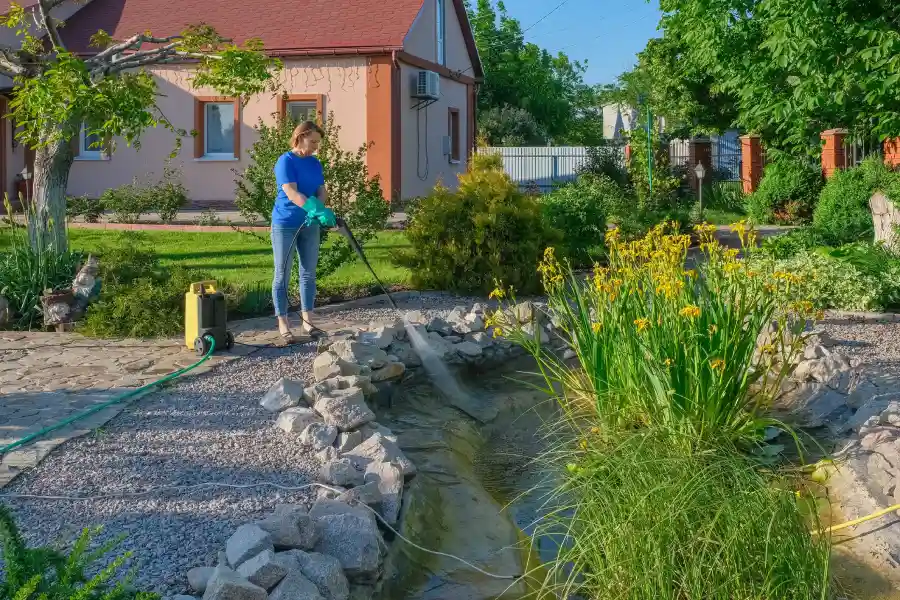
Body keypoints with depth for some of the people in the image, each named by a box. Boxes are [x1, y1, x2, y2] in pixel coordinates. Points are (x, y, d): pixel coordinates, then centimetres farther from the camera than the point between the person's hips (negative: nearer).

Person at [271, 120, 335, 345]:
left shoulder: (315, 163, 7)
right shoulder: (285, 161, -14)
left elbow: (322, 191, 3)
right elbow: (292, 194, -24)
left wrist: (318, 211, -19)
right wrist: (319, 211, -35)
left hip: (310, 225, 7)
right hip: (285, 225, -6)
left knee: (308, 273, 9)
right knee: (282, 275, 1)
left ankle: (307, 321, 17)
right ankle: (283, 324, 6)